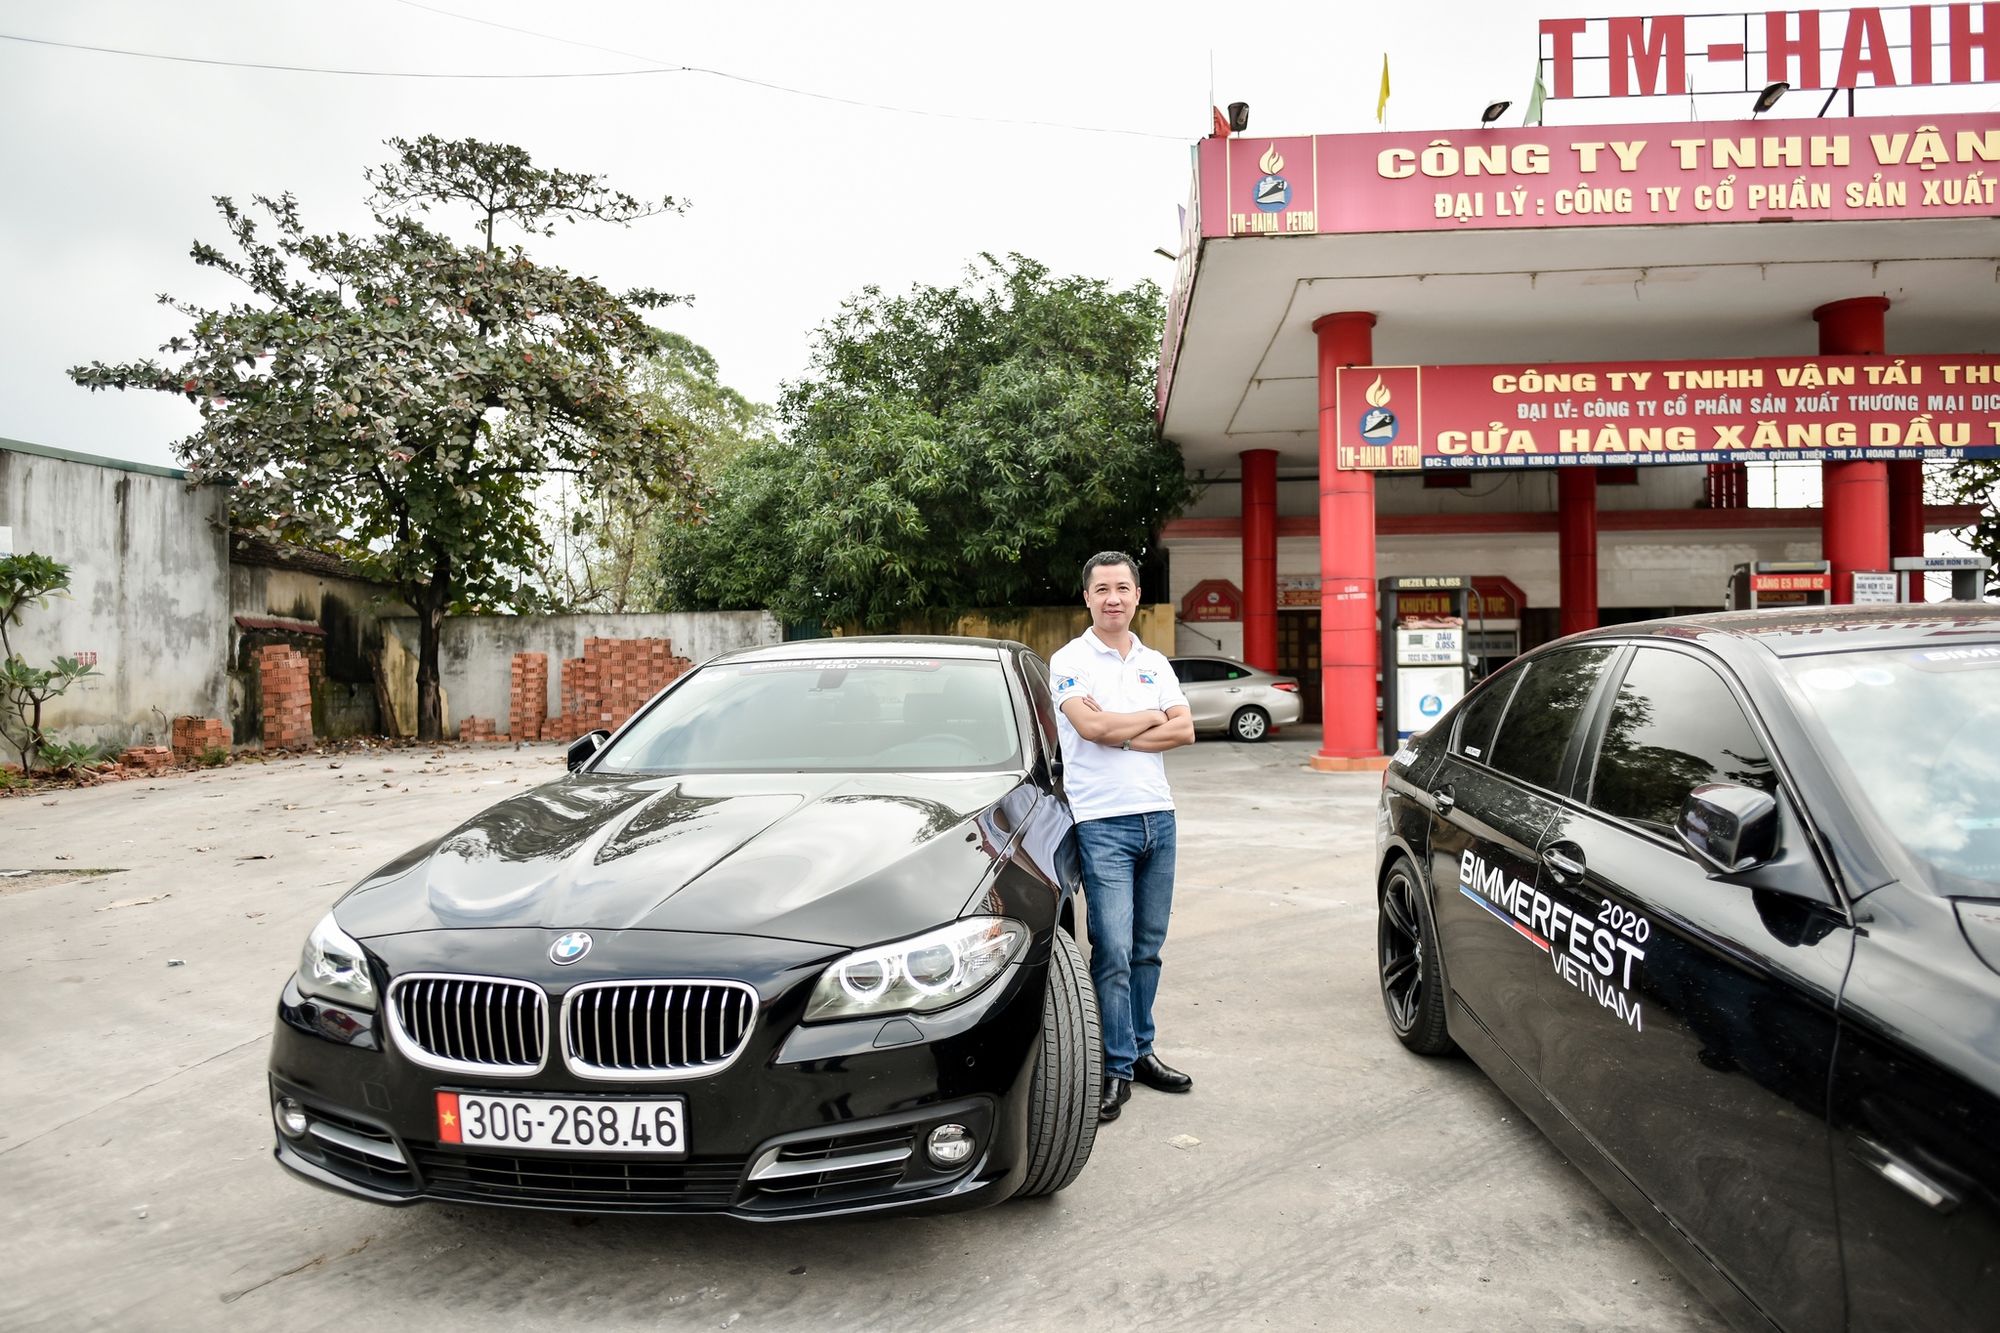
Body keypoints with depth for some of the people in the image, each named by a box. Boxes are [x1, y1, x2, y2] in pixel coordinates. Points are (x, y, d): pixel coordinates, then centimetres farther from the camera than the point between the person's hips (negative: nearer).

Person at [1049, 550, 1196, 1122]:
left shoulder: (1155, 663, 13)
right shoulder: (1070, 661, -3)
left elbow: (1185, 731, 2)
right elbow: (1090, 726, -18)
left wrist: (1118, 732, -11)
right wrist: (1152, 718, -4)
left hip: (1157, 816, 6)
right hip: (1102, 822, -5)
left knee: (1147, 948, 12)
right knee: (1113, 951, -7)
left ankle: (1141, 1050, 24)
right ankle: (1117, 1068, 3)